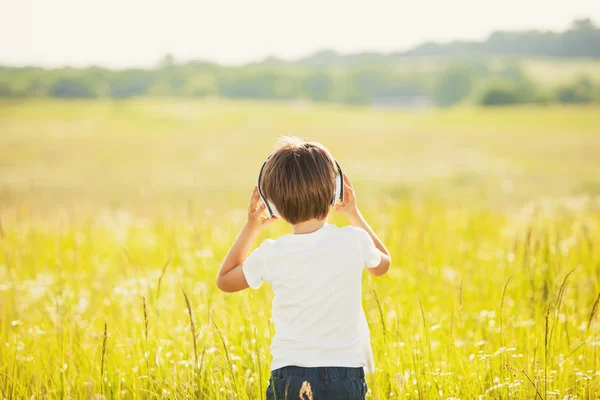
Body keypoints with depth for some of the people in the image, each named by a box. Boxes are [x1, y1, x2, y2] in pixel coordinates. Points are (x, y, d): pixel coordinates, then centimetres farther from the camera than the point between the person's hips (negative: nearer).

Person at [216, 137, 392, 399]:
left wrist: (251, 227, 18)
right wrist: (354, 215, 26)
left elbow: (224, 280, 16)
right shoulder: (354, 241, -6)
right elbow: (382, 264, 21)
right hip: (344, 377, 0)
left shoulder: (271, 255, -6)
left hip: (288, 378, 0)